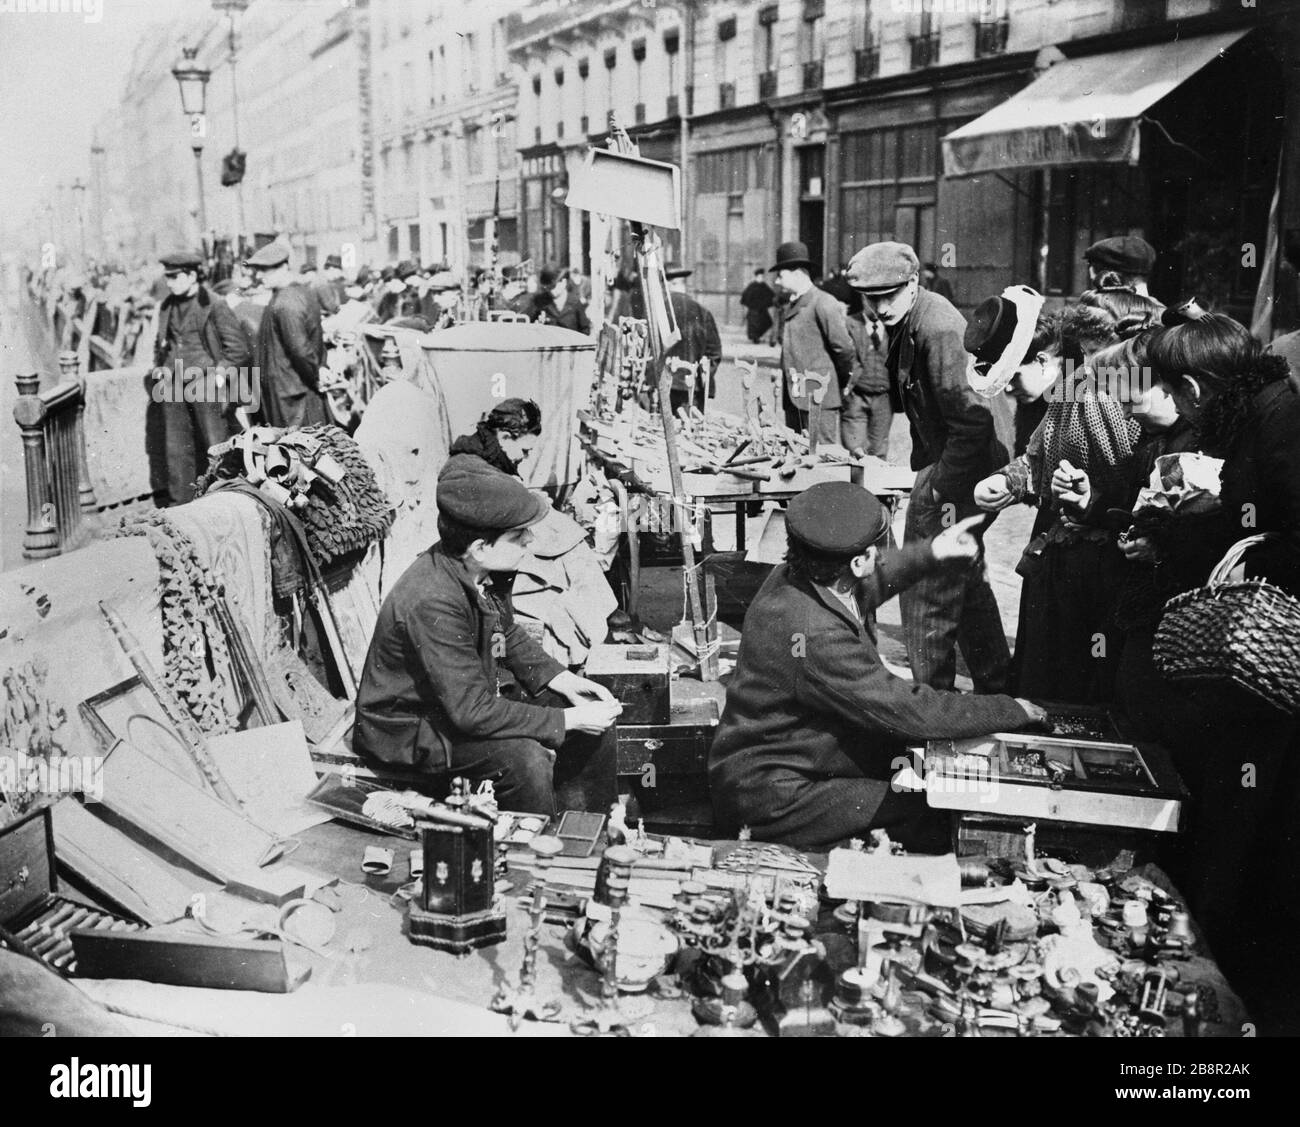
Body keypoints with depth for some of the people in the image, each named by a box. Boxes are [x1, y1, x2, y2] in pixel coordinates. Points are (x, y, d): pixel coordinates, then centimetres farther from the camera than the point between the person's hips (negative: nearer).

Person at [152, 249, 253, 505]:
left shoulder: (215, 305, -5)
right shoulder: (167, 307, 13)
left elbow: (238, 346, -6)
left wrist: (220, 374, -10)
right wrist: (161, 370, 14)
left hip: (205, 382, -6)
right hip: (173, 387, 6)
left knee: (215, 445, -2)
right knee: (176, 448, 7)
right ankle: (180, 501, 14)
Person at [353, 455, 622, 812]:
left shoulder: (481, 569, -11)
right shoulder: (432, 602, -36)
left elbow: (507, 633, 10)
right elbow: (472, 712, -33)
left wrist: (559, 678, -4)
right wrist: (569, 720, -27)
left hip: (472, 691, 9)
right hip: (411, 725, -9)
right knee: (526, 759, -29)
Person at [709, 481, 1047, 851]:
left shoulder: (799, 578, -6)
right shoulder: (813, 634, -35)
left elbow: (869, 583, 21)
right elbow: (908, 711, -29)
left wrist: (930, 553, 14)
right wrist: (1011, 711, -17)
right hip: (772, 802, -9)